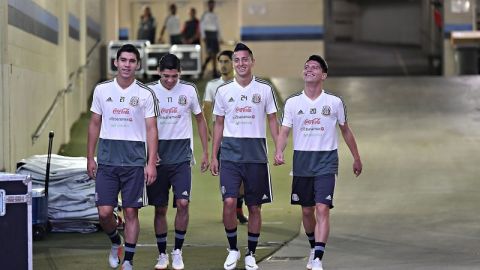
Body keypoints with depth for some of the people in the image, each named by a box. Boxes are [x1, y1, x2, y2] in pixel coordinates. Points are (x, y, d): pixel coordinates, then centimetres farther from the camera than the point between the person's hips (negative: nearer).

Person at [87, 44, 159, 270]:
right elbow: (94, 124, 11)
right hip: (107, 160, 1)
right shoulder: (102, 90, 5)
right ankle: (115, 243, 27)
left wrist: (151, 164, -8)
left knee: (131, 212, 1)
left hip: (134, 161, -1)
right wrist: (90, 158, 8)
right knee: (104, 212, -3)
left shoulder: (146, 94, 0)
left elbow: (151, 129, -1)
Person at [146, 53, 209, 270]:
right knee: (160, 208, 5)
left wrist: (205, 152, 10)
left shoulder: (189, 91, 1)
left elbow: (200, 120, 12)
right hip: (157, 155, 0)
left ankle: (177, 251, 2)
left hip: (181, 156, 0)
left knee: (182, 203, -13)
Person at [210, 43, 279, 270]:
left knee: (254, 207, 5)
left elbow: (272, 120, 7)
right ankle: (232, 249, 6)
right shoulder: (223, 91, 5)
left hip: (256, 155, 0)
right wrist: (213, 156, 6)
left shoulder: (265, 89, 3)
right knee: (229, 202, -12)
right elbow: (219, 125, 10)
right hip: (230, 154, 0)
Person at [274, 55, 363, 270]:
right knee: (307, 210, 11)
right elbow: (284, 131, -1)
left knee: (322, 209, -14)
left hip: (326, 161, -2)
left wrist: (356, 158, 18)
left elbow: (345, 131, 13)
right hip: (301, 161, 2)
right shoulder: (292, 102, 3)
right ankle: (314, 249, 33)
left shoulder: (334, 102, 1)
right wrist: (279, 152, -19)